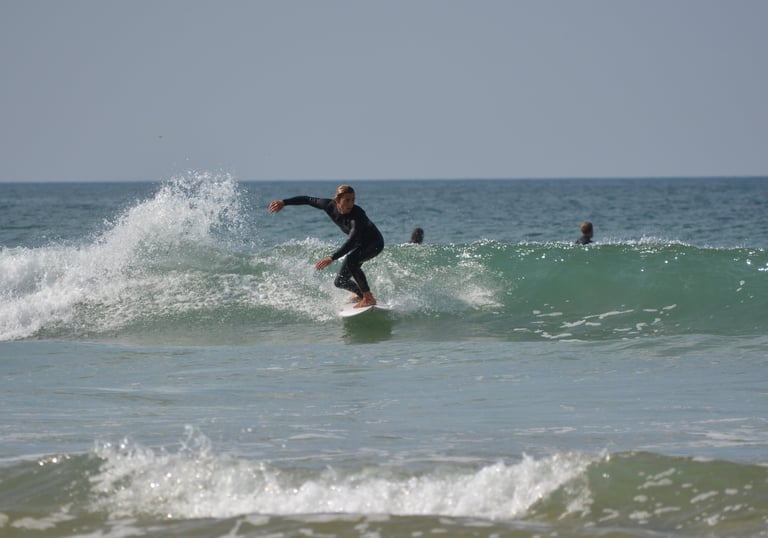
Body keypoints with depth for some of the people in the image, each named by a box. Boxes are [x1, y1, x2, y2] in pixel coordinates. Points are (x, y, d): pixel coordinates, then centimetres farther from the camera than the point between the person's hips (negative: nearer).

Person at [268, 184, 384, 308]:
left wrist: (332, 258, -58)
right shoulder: (330, 206, -19)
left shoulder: (357, 214, -38)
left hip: (374, 243, -7)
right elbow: (308, 200, -3)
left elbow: (351, 241, -49)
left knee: (351, 260, -37)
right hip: (359, 244, 7)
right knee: (340, 282, 9)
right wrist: (284, 202, -5)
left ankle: (369, 299, -27)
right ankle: (360, 294, 42)